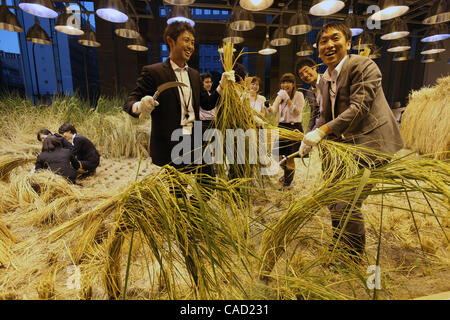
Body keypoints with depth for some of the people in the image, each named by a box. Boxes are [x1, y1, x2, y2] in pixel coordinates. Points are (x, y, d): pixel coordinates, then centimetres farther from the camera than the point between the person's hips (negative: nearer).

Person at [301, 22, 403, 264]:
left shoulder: (363, 66, -12)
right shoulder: (325, 80, 13)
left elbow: (359, 108, -22)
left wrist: (322, 131, -26)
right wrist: (309, 139, -1)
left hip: (369, 144, -9)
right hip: (343, 146, 9)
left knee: (348, 204, -11)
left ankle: (354, 261, 12)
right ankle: (338, 243, 41)